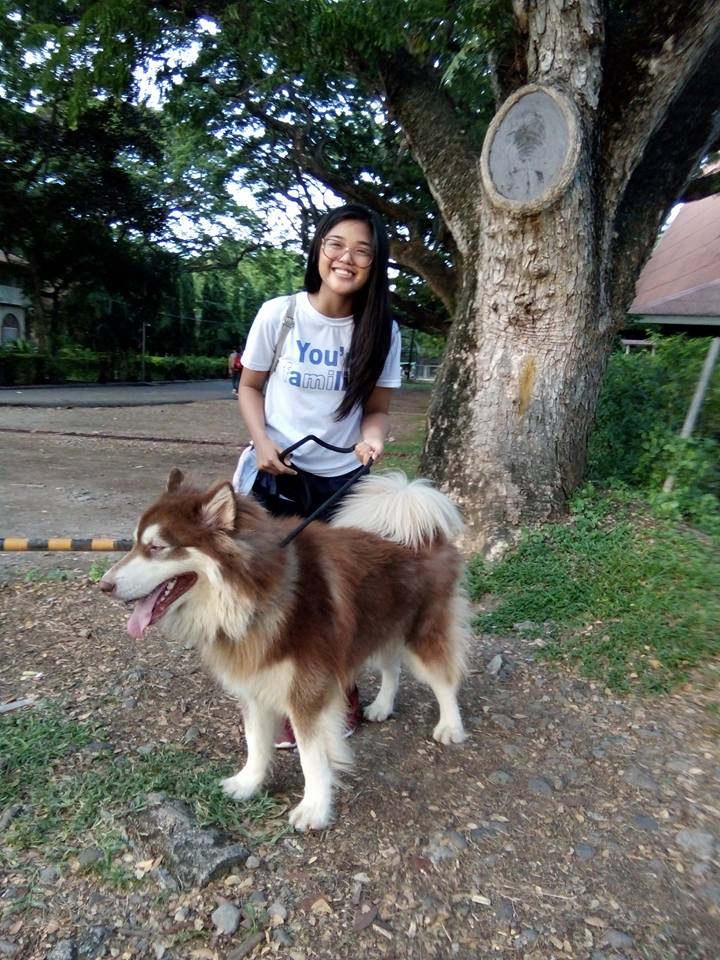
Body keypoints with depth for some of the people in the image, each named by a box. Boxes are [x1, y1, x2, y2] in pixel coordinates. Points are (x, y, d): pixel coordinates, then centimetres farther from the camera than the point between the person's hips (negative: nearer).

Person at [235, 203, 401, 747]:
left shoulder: (381, 331, -4)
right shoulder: (279, 314, -8)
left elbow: (377, 407, 1)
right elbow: (250, 387, 2)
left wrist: (372, 438, -21)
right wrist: (261, 442, -15)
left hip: (343, 478, 1)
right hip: (277, 474, -1)